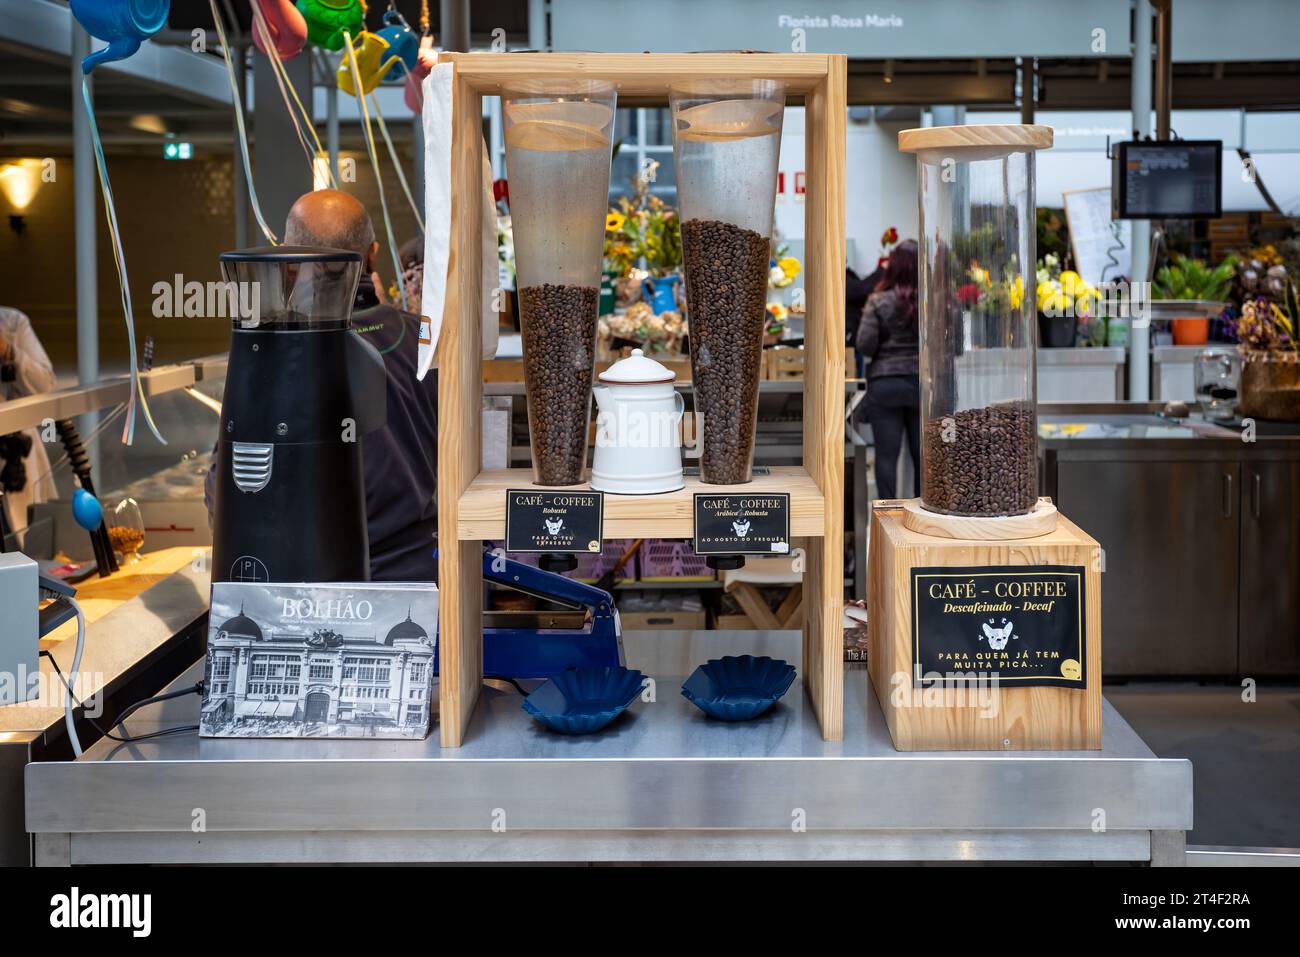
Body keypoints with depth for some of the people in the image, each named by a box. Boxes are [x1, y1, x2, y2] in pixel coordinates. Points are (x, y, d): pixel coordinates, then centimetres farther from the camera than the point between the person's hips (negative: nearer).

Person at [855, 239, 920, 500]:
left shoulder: (878, 302, -7)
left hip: (884, 383, -2)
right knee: (921, 454, 10)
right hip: (923, 382, 2)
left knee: (886, 454, 2)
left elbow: (864, 345, -9)